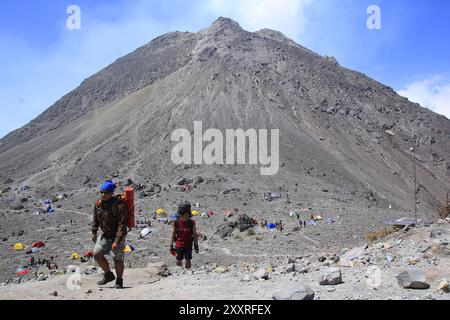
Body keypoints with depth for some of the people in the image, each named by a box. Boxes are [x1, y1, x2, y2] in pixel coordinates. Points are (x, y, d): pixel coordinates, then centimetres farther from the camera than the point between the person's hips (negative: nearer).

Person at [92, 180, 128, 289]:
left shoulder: (119, 206, -26)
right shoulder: (98, 204, -5)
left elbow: (122, 225, -28)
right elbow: (95, 219, 13)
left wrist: (117, 241, -31)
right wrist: (94, 232, 10)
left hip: (118, 236, -6)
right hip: (105, 235, 6)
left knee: (118, 260, 0)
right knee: (97, 253, -7)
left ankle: (119, 281, 24)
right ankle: (108, 275, 14)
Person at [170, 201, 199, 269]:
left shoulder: (191, 222, -9)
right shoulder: (176, 222, -7)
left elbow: (195, 234, -2)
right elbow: (173, 234, 2)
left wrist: (196, 245, -2)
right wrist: (171, 245, 3)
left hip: (188, 245, -1)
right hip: (179, 245, 1)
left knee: (188, 261, 3)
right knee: (178, 262, 9)